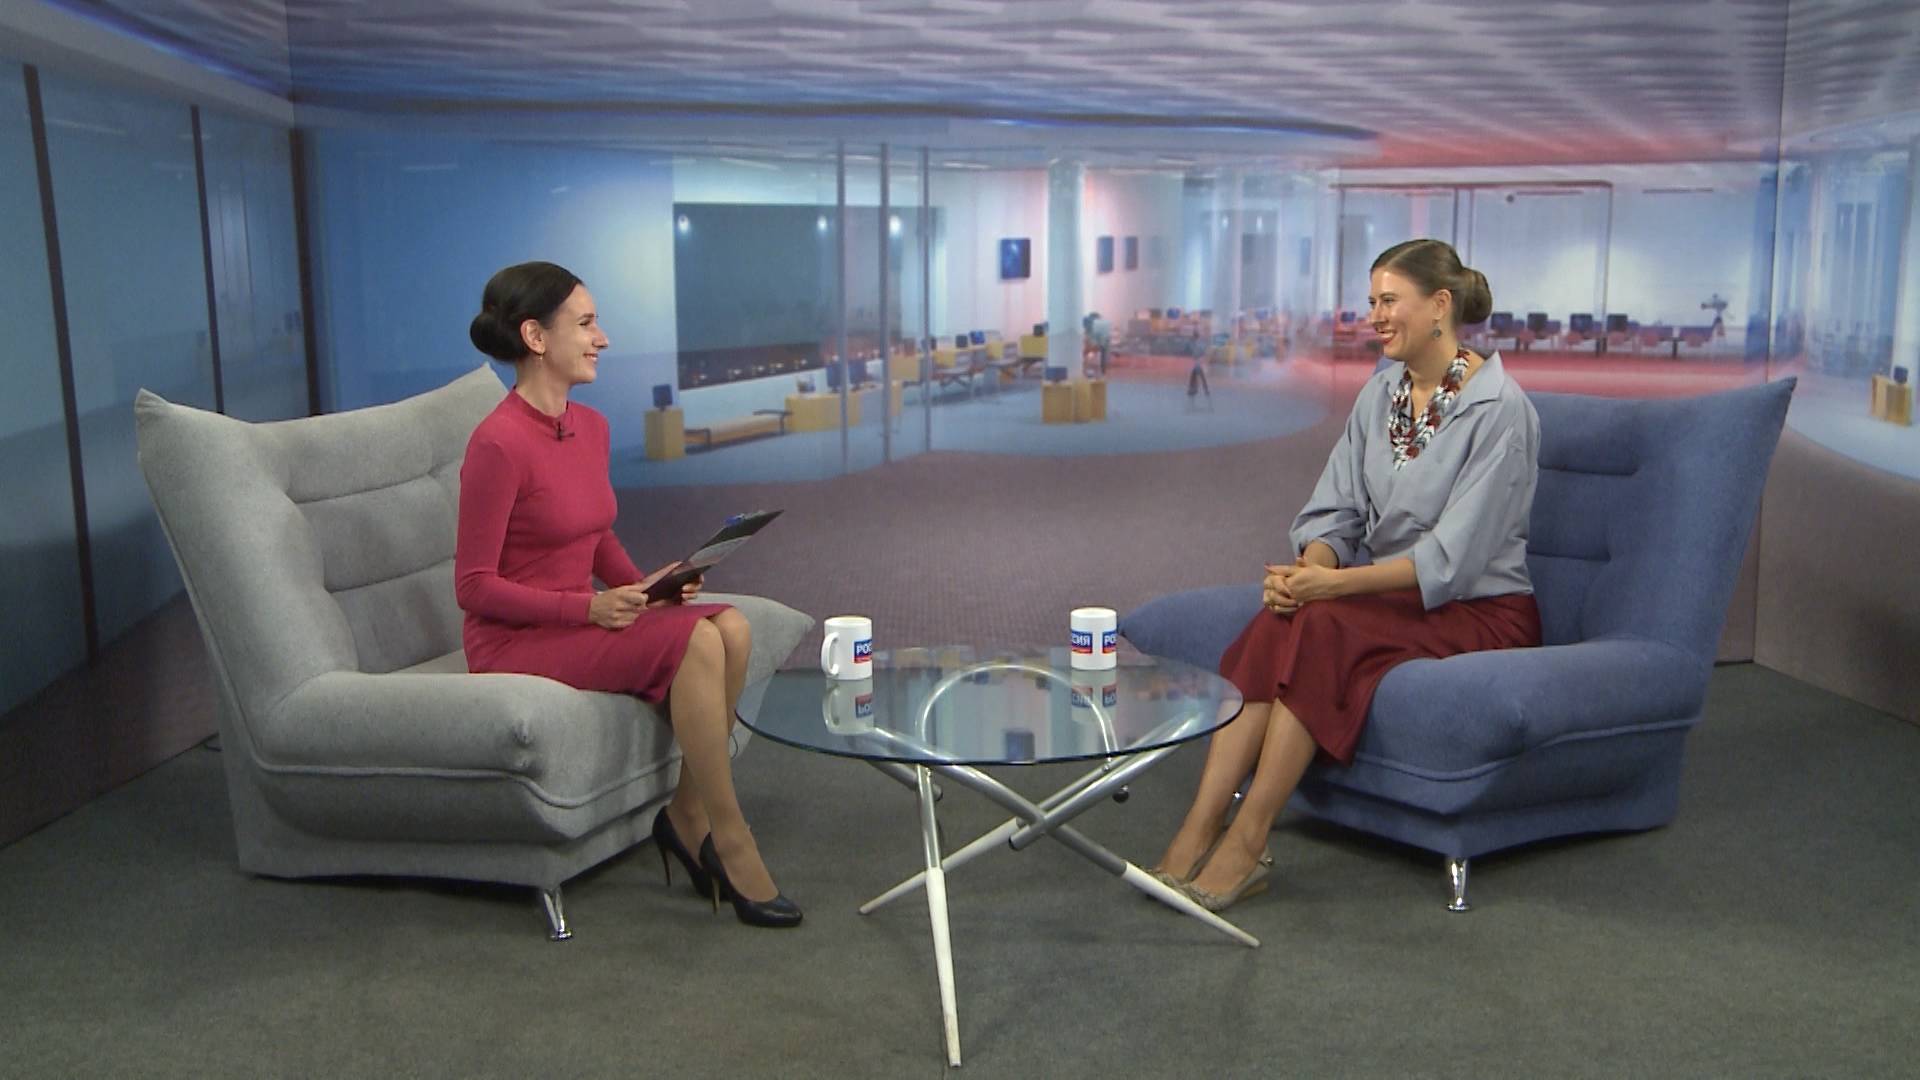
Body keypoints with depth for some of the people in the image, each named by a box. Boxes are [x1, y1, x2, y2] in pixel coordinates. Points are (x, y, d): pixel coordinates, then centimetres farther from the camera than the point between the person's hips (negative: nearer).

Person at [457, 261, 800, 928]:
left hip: (581, 623, 8)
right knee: (694, 641, -26)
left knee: (731, 628, -16)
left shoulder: (590, 427, 6)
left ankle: (688, 813, -4)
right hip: (514, 643, -7)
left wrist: (641, 586, -1)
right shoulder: (499, 442, -18)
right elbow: (475, 587, -15)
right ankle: (728, 838, -14)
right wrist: (591, 606, -22)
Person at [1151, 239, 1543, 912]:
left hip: (1481, 611, -6)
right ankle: (1200, 829, -32)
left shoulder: (1499, 409, -14)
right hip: (1388, 595, 6)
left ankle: (1247, 841, -27)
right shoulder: (1382, 394, 8)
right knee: (1278, 621, -26)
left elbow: (1452, 557, -21)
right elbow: (1335, 510, 6)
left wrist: (1332, 584, -27)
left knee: (1320, 627, -32)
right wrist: (1312, 566, -17)